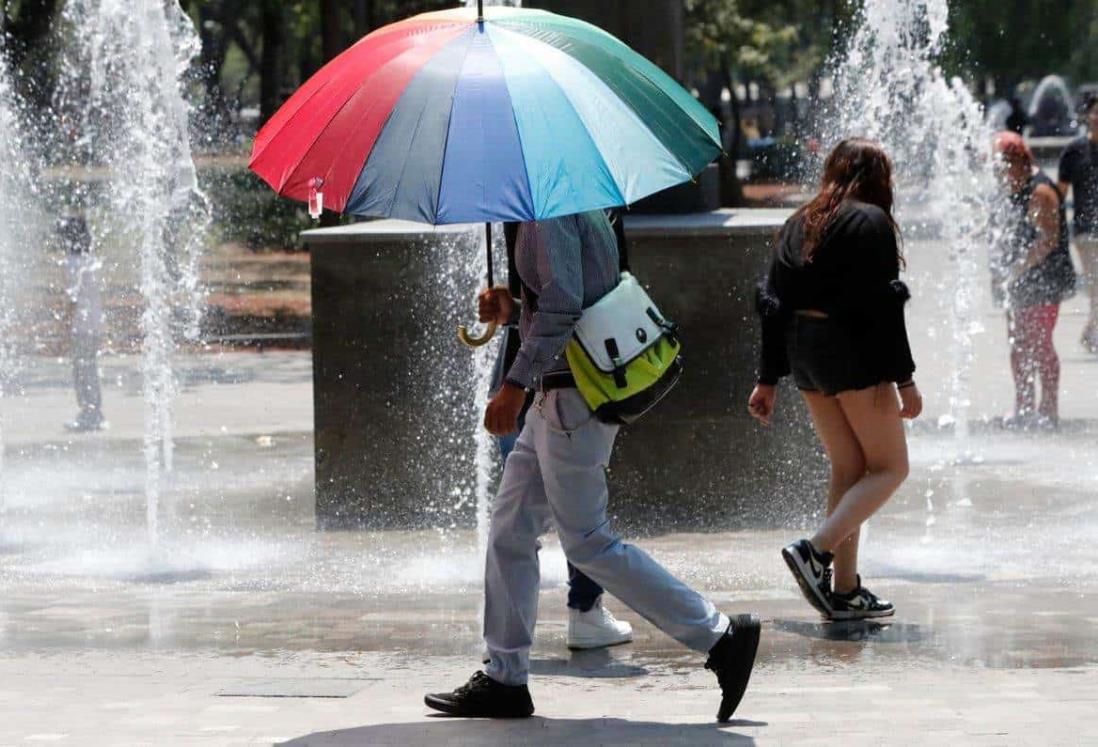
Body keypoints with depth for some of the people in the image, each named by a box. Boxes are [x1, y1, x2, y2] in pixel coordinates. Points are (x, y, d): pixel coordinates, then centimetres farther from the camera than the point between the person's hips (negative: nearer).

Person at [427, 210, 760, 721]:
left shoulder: (548, 214, -14)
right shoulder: (580, 207, 16)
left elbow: (563, 304, -24)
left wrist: (515, 384, -24)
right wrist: (514, 310, 10)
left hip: (573, 398, -11)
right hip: (560, 397, 11)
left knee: (586, 541, -6)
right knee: (510, 528, 12)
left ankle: (720, 637, -4)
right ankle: (505, 680, 16)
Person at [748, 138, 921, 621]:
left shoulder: (798, 224, 14)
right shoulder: (870, 221, -7)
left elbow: (774, 303, 12)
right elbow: (883, 305, -14)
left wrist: (768, 380, 14)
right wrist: (903, 378, -13)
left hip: (802, 352, 7)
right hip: (853, 352, -7)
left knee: (847, 468, 13)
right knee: (889, 467, 1)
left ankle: (845, 590, 9)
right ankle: (816, 551, -18)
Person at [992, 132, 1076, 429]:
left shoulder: (1040, 192, -15)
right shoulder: (1014, 192, 15)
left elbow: (1048, 240, -22)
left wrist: (1017, 269, -24)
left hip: (1042, 282, -10)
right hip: (1019, 285, 10)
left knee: (1039, 345, -9)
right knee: (1018, 346, 11)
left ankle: (1049, 408, -5)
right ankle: (1024, 407, 18)